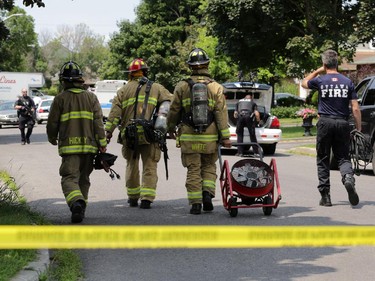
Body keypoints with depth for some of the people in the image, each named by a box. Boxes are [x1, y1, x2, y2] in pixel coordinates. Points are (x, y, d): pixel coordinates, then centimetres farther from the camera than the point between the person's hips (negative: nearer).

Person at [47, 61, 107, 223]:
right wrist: (102, 143, 2)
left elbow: (52, 123, 3)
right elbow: (98, 122, 0)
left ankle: (77, 203, -33)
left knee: (69, 179, -7)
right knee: (83, 179, 17)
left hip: (69, 147, -3)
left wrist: (52, 138, 22)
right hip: (89, 146, 3)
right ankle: (80, 208, 21)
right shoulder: (91, 97, 6)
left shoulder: (60, 99, -2)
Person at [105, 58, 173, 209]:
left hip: (129, 134, 2)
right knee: (149, 167, 3)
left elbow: (115, 112, 0)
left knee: (132, 166, 17)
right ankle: (146, 198, -7)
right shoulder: (156, 88, 9)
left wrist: (108, 131, -2)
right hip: (149, 134, -1)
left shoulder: (123, 90, 9)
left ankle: (133, 197, 26)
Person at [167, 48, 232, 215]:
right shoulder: (216, 87, -1)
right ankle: (207, 193, -2)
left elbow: (174, 110, 5)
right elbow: (221, 113, -4)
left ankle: (195, 203, 1)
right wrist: (225, 137, -3)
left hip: (189, 138, -1)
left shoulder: (182, 86, -2)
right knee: (209, 167, 17)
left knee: (193, 170, 5)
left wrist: (171, 128, 21)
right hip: (210, 138, 1)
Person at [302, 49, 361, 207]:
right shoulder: (347, 82, 2)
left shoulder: (320, 81, -2)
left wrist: (317, 71, 21)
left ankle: (325, 196, 7)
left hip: (325, 123, -1)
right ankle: (348, 178, -23)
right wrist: (358, 129, 6)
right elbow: (355, 109, 0)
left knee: (323, 161, 9)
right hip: (343, 123, 1)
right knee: (343, 157, 9)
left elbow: (304, 83, 20)